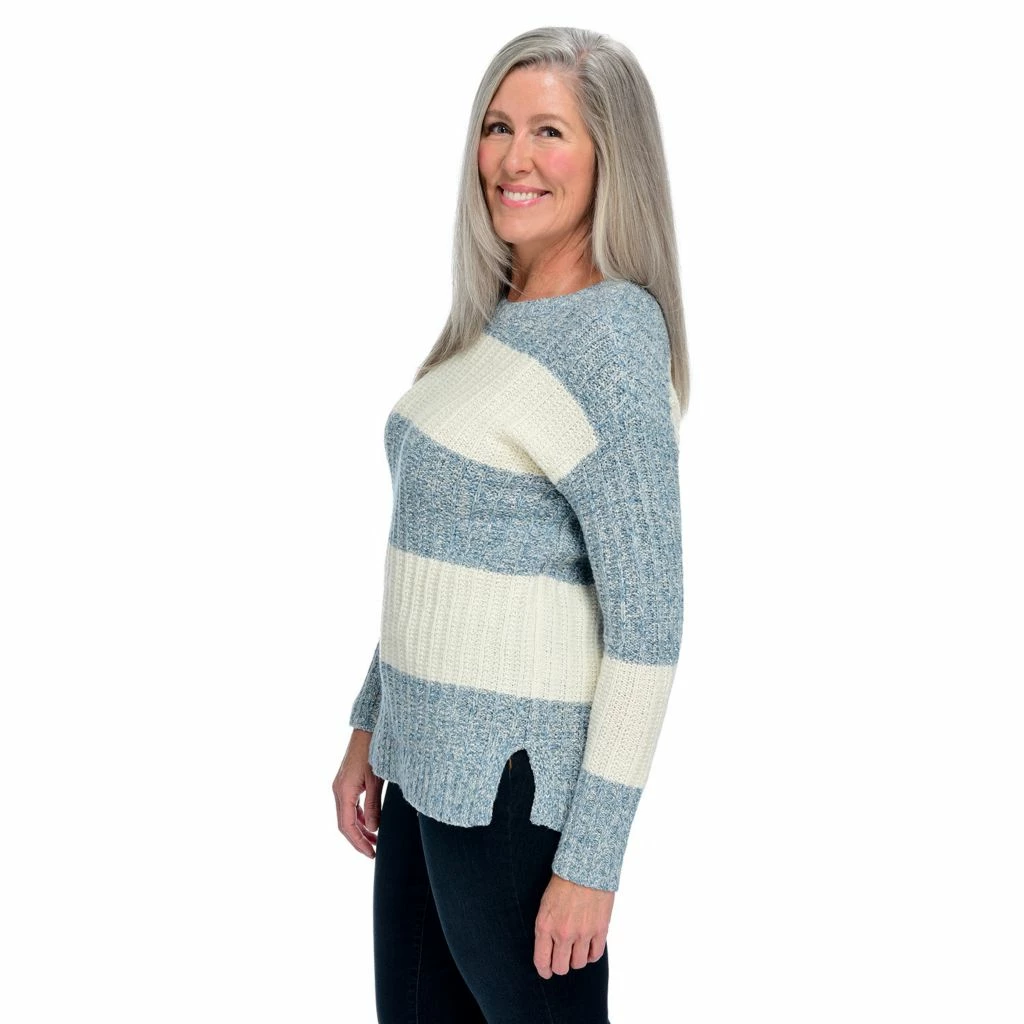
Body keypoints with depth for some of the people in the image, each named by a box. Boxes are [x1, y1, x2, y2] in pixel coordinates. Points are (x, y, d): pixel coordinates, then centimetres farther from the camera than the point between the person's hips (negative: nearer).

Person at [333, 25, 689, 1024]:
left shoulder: (612, 334, -16)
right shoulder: (488, 318, 9)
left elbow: (646, 619, -19)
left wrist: (592, 858, -18)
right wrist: (372, 725, 18)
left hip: (518, 785, -8)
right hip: (427, 764, 8)